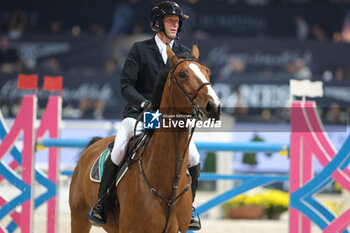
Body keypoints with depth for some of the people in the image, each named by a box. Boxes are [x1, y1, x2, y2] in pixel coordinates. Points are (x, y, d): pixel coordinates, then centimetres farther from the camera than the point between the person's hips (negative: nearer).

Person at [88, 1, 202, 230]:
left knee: (194, 159, -15)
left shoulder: (184, 53, 11)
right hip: (139, 112, -3)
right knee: (119, 150, -28)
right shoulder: (140, 49, 2)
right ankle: (101, 201, -10)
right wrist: (144, 103, -20)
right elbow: (126, 85, -3)